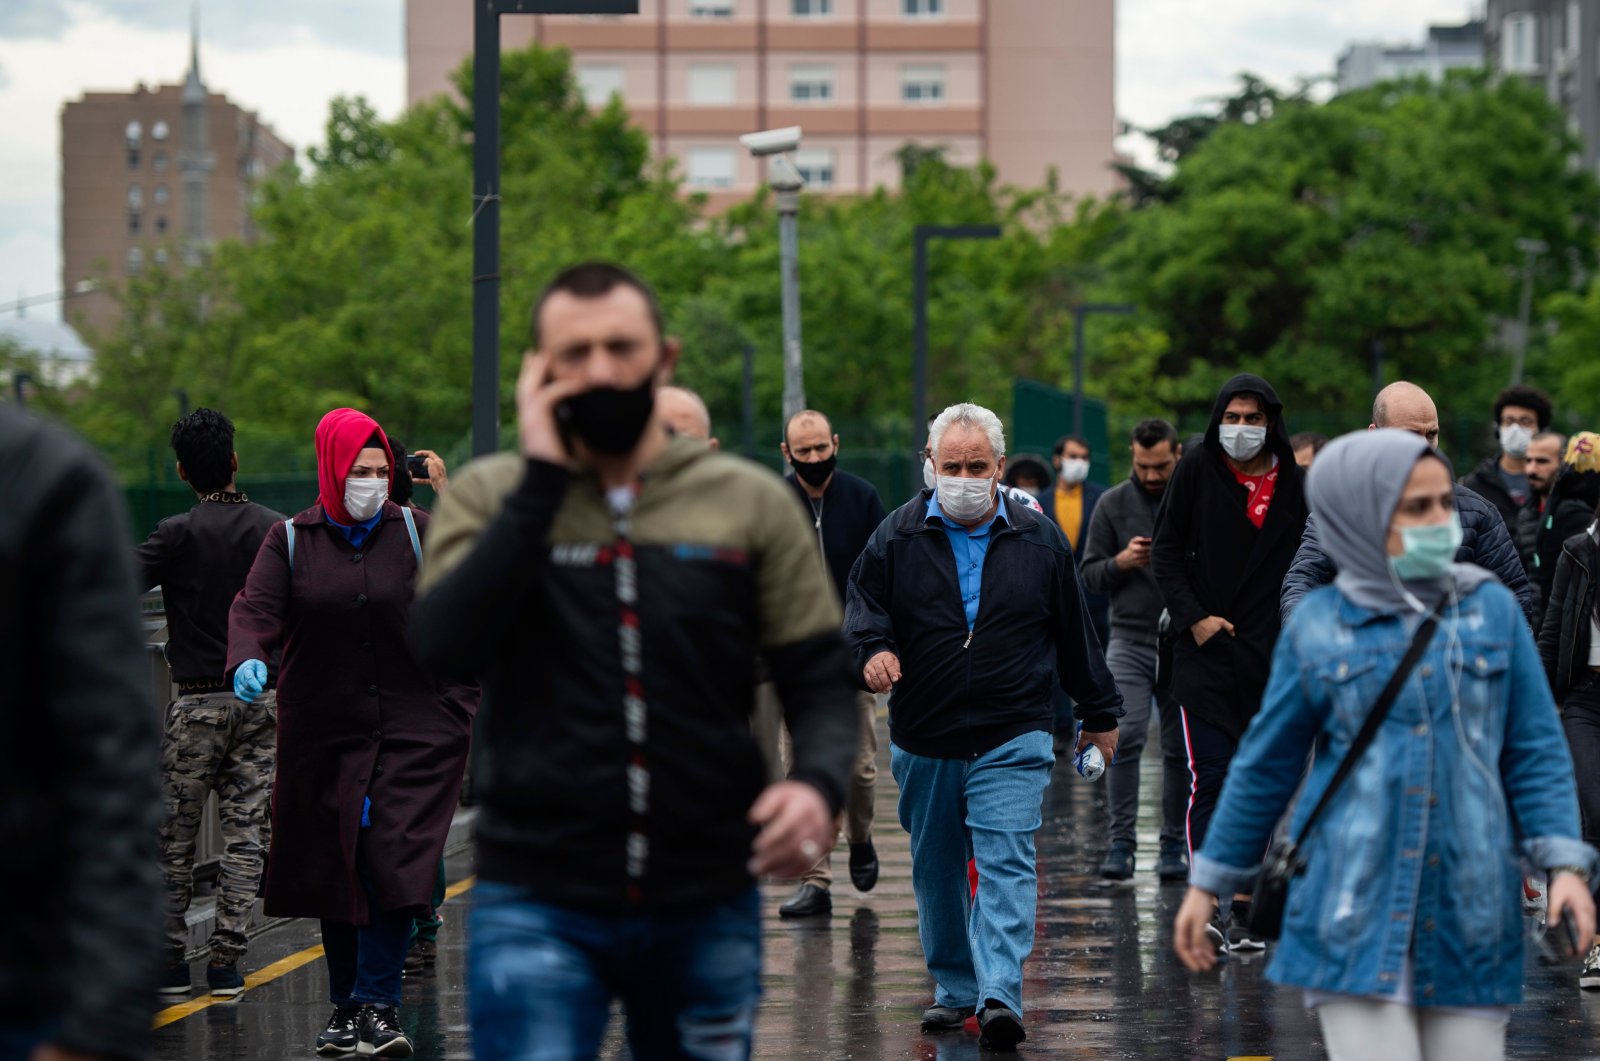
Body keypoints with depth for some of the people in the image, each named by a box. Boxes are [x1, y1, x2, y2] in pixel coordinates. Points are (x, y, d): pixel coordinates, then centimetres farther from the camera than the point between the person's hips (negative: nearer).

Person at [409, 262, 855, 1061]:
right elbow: (446, 647, -12)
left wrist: (820, 782, -16)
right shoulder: (492, 497, 3)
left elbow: (820, 677, 5)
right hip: (537, 904, -2)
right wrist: (543, 478, -12)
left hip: (708, 906, 2)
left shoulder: (752, 504, 4)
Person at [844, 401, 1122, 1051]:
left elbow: (1074, 634, 13)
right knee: (936, 871, 11)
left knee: (1006, 863, -14)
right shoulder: (898, 536, 3)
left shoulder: (1039, 542, 5)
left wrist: (1100, 716, 17)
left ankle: (1000, 997, -22)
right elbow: (862, 606, 2)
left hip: (1012, 740, -2)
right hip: (923, 741, 2)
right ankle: (955, 990, 25)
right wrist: (873, 650, -21)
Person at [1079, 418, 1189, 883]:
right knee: (1125, 737, -12)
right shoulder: (1114, 504, 5)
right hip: (1130, 640, 0)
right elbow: (1089, 573, 7)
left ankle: (1174, 848, 12)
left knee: (1181, 748, 4)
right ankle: (1121, 844, -8)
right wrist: (1122, 561, -12)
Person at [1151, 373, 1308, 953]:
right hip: (1205, 648, -2)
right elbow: (1166, 550, 3)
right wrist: (1193, 617, -8)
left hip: (1271, 655, 2)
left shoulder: (1296, 485, 3)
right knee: (1209, 776, -10)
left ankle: (1242, 906, 14)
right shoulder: (1197, 468, -1)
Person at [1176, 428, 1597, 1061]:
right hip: (1355, 911, -1)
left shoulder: (1491, 610, 4)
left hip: (1469, 915, 1)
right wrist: (1209, 882, 14)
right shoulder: (1318, 629, 3)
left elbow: (1535, 751, 5)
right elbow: (1265, 765, 11)